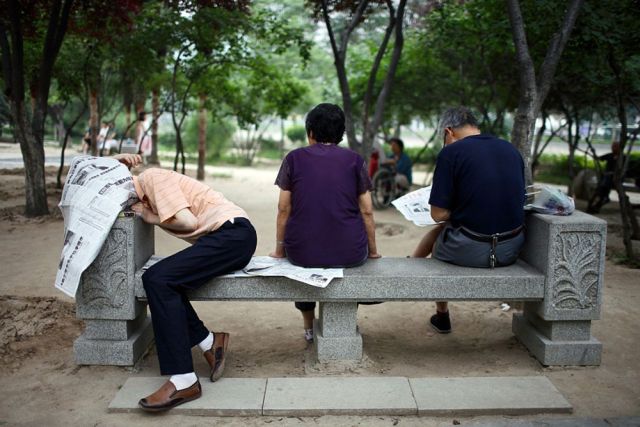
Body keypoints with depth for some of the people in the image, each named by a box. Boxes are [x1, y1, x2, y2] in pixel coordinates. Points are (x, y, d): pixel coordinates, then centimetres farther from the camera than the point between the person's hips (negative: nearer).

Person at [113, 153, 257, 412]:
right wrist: (118, 163, 9)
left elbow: (188, 221, -16)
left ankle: (183, 381, -19)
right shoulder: (145, 192, 19)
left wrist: (153, 219, 1)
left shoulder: (153, 178, -7)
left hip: (233, 233, -9)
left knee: (158, 279, -19)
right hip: (229, 238, 9)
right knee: (161, 282, -2)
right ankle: (209, 342, 5)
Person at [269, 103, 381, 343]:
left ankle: (309, 327, 42)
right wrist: (372, 251, 15)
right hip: (349, 253, 0)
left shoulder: (294, 159, 2)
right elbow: (366, 211, 3)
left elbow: (284, 209, 3)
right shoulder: (354, 160, 3)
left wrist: (279, 250, 14)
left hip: (303, 252, 0)